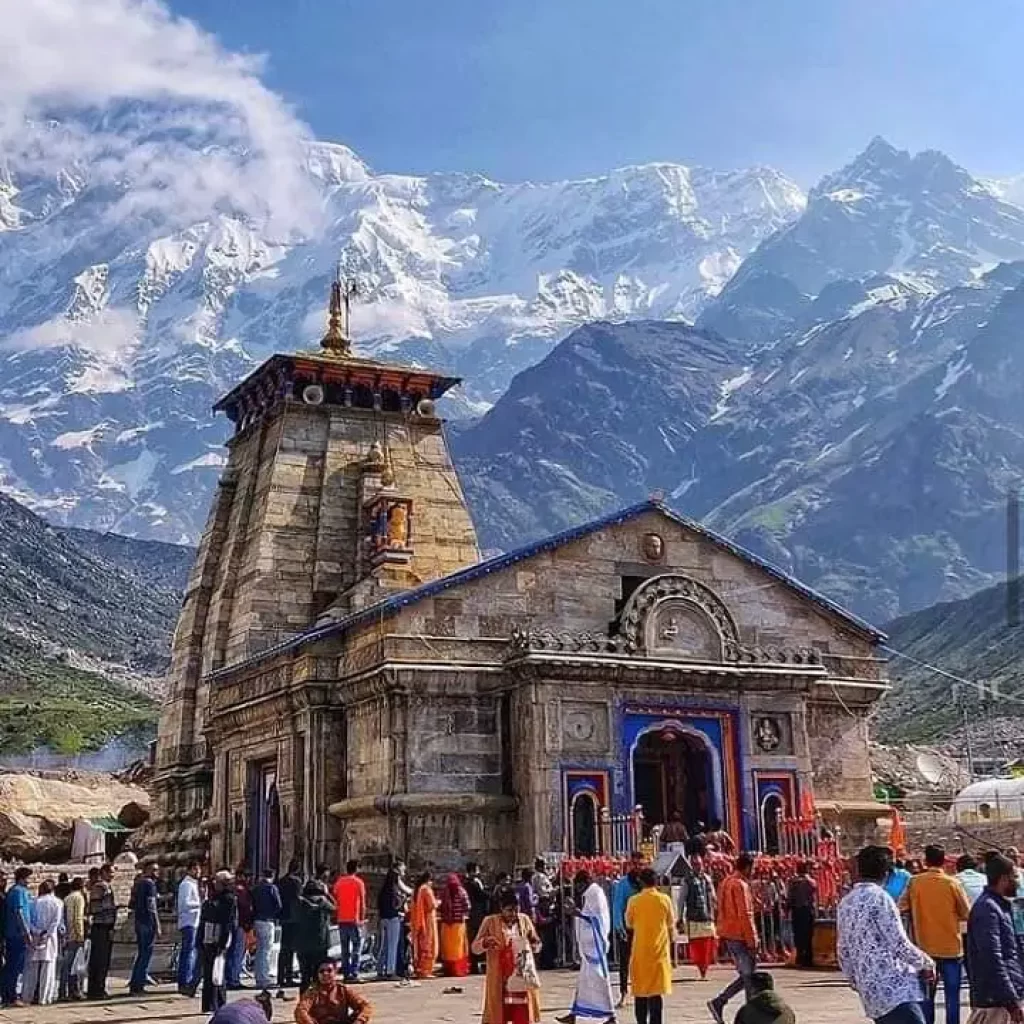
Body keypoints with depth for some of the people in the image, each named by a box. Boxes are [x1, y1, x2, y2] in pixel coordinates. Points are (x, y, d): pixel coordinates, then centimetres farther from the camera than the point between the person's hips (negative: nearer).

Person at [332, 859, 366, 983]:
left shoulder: (339, 881, 7)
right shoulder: (358, 882, -5)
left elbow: (334, 899, 7)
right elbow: (362, 902, -6)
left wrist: (337, 913, 15)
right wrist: (362, 918, -1)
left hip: (341, 919, 4)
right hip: (354, 919, -4)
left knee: (345, 948, 11)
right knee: (356, 946, 2)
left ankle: (346, 973, 9)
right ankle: (354, 973, -6)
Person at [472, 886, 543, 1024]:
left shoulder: (524, 920, 4)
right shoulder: (490, 921, -5)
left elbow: (537, 944, 13)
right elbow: (475, 947, -5)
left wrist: (534, 946, -11)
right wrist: (485, 943, -27)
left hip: (522, 980, 3)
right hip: (499, 980, -3)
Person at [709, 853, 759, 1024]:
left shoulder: (726, 882, 14)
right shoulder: (741, 885, -15)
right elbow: (745, 915, -19)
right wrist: (752, 941, -16)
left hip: (727, 934, 9)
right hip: (740, 936, -9)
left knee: (745, 976, 14)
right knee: (749, 977, -1)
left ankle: (718, 1002, 9)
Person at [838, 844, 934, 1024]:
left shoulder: (845, 902, 14)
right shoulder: (879, 897, -9)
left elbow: (843, 951, 18)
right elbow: (900, 944, -11)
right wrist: (927, 964, 4)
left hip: (871, 990, 8)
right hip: (894, 989, -8)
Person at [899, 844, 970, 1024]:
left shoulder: (914, 882, -4)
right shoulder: (952, 883, -9)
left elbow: (902, 908, -2)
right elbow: (967, 914, -4)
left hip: (925, 948, 2)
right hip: (951, 948, -2)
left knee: (927, 995, 10)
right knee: (952, 995, 5)